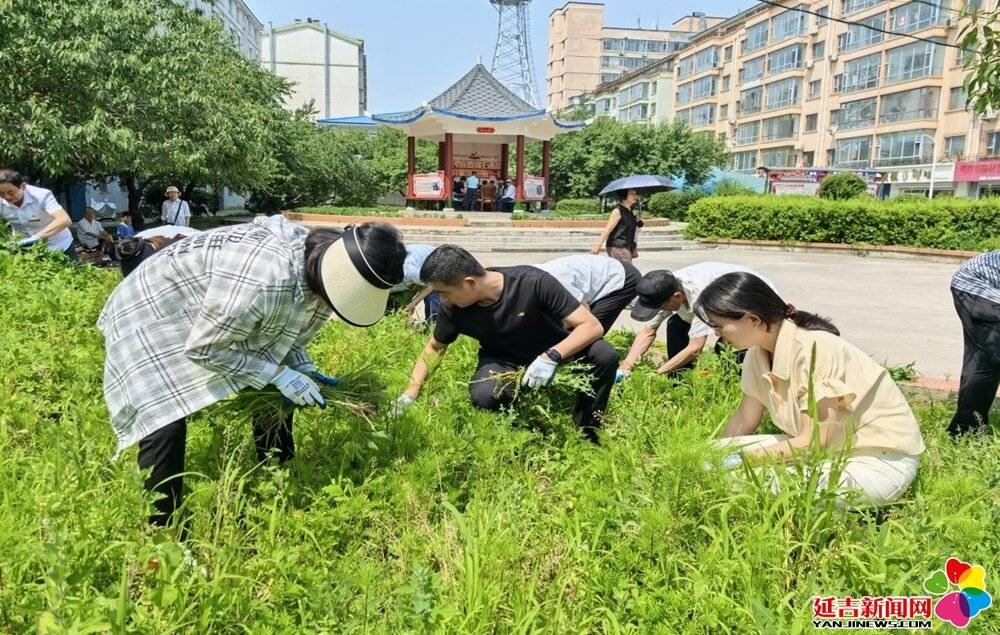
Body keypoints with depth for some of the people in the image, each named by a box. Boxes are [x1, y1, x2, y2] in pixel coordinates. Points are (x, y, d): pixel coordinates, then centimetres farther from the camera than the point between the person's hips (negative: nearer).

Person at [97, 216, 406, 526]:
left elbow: (280, 325, 4)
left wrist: (303, 367, -11)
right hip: (151, 312, -8)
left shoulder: (316, 263, -14)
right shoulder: (265, 276, -42)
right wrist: (280, 375, -26)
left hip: (219, 318, 8)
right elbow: (203, 348, -29)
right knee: (165, 424, -21)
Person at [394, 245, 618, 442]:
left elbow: (592, 326, -28)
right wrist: (409, 395, -4)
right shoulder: (453, 309, -19)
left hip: (555, 349, -1)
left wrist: (551, 356, -42)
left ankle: (586, 436, -7)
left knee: (605, 356, -31)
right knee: (484, 395, -34)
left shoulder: (533, 282, -31)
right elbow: (435, 347, 3)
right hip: (503, 360, 1)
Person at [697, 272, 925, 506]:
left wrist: (742, 458, -23)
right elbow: (744, 420, 9)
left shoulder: (811, 350, -27)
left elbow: (814, 441, -25)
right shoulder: (758, 353, -3)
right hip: (830, 449, 7)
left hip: (881, 459, -7)